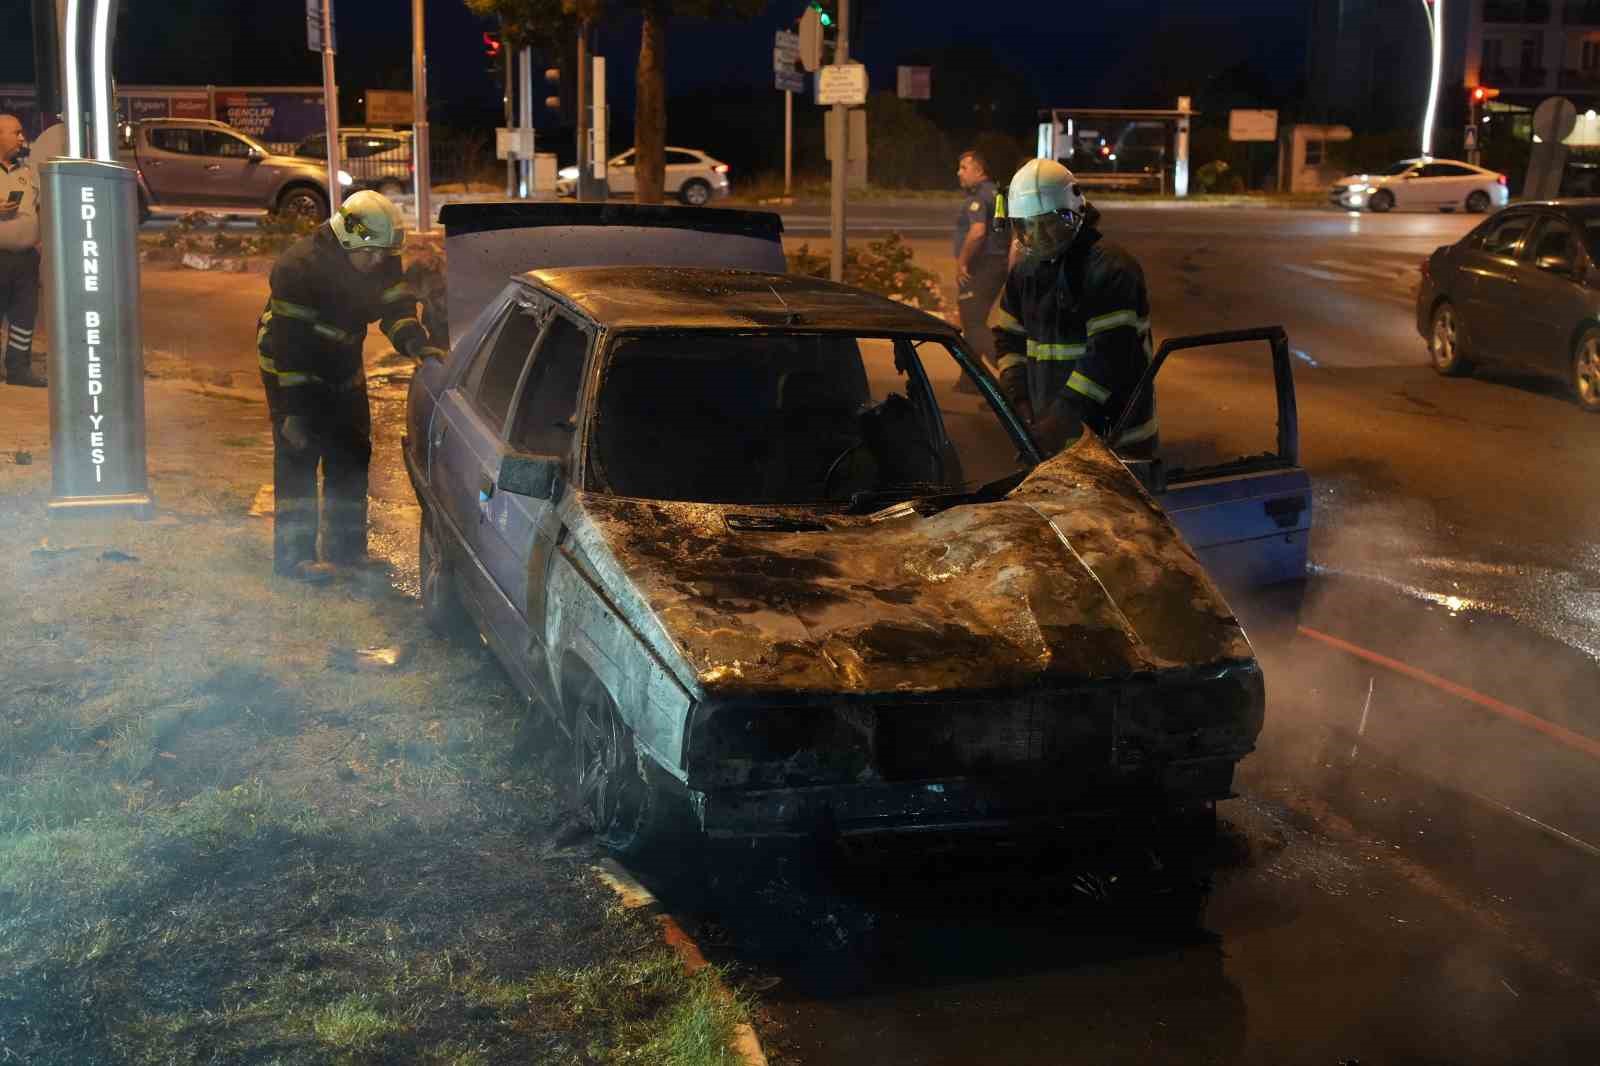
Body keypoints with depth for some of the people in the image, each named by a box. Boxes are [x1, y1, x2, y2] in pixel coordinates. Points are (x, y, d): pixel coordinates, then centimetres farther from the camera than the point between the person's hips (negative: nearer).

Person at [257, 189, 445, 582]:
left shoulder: (382, 261, -8)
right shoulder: (299, 266, -28)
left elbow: (396, 306, -8)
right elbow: (289, 339, -28)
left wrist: (418, 343, -32)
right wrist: (291, 409, -29)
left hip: (342, 368, 7)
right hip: (293, 369, -7)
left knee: (352, 454, 9)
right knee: (298, 456, -12)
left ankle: (346, 547, 19)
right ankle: (293, 555, -9)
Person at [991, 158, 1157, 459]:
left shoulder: (1110, 269, -16)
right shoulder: (1026, 270, 10)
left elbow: (1110, 355, -23)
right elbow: (1009, 337, 19)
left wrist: (1063, 416, -26)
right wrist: (1019, 397, 4)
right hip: (1054, 425, 7)